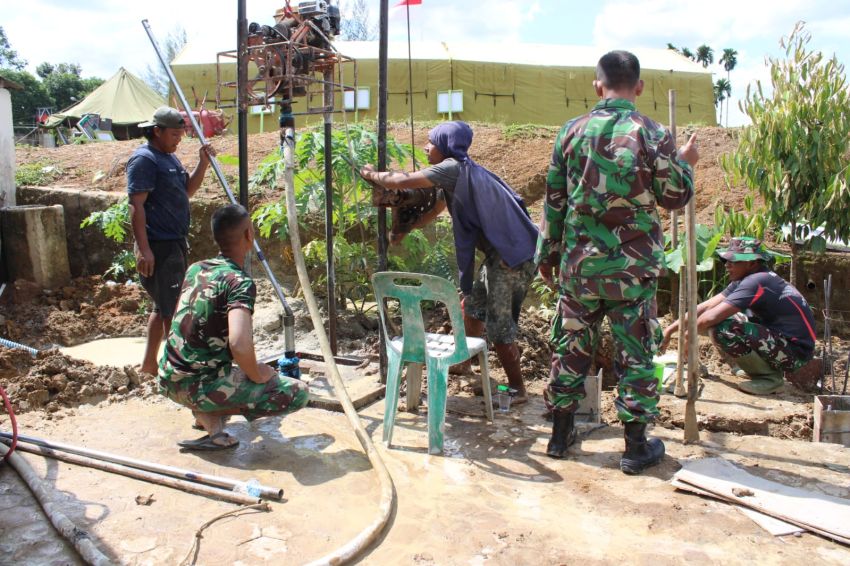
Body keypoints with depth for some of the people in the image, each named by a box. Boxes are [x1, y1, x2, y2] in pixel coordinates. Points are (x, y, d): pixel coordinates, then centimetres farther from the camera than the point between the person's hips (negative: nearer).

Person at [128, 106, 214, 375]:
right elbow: (136, 206, -19)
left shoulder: (169, 157, 15)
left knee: (163, 306, 16)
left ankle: (149, 364, 27)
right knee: (173, 309, -5)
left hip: (175, 243, 10)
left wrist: (203, 163, 8)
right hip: (158, 246, -10)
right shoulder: (144, 159, -13)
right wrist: (144, 249, -24)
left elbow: (187, 191, 23)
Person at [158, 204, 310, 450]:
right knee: (298, 393, -6)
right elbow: (239, 344, -34)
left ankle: (208, 413, 14)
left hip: (169, 381, 8)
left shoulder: (195, 269, 7)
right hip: (197, 386, -8)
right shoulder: (240, 282, -17)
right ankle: (210, 413, -7)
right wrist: (256, 374, -13)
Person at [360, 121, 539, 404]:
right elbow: (436, 208, 29)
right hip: (501, 253, 10)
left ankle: (517, 389, 9)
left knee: (499, 325, -3)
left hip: (513, 256, -10)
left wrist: (372, 174, 2)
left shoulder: (453, 168, -14)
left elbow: (403, 181, -16)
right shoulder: (460, 171, 16)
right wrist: (405, 230, 35)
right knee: (472, 305, 23)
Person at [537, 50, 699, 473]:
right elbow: (675, 197, 2)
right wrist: (686, 163, 21)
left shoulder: (572, 131, 1)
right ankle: (636, 446, 17)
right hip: (632, 265, -2)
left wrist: (547, 253, 14)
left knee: (571, 346, 13)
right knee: (635, 353, 8)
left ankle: (561, 433, 24)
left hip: (579, 262, 2)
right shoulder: (653, 135, -7)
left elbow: (554, 199, 4)